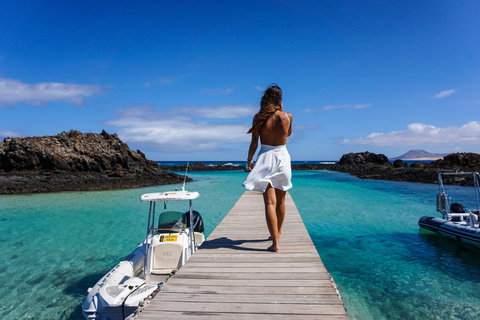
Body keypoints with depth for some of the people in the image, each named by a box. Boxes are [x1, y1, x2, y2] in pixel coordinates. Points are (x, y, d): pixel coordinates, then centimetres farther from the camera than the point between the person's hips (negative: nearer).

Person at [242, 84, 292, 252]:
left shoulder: (259, 118, -5)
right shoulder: (288, 117, -3)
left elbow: (254, 143, -4)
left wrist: (249, 160, 9)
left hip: (265, 158, -1)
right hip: (282, 157, 2)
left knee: (270, 202, -4)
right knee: (280, 200, 18)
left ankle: (275, 242, -9)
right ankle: (278, 231, 38)